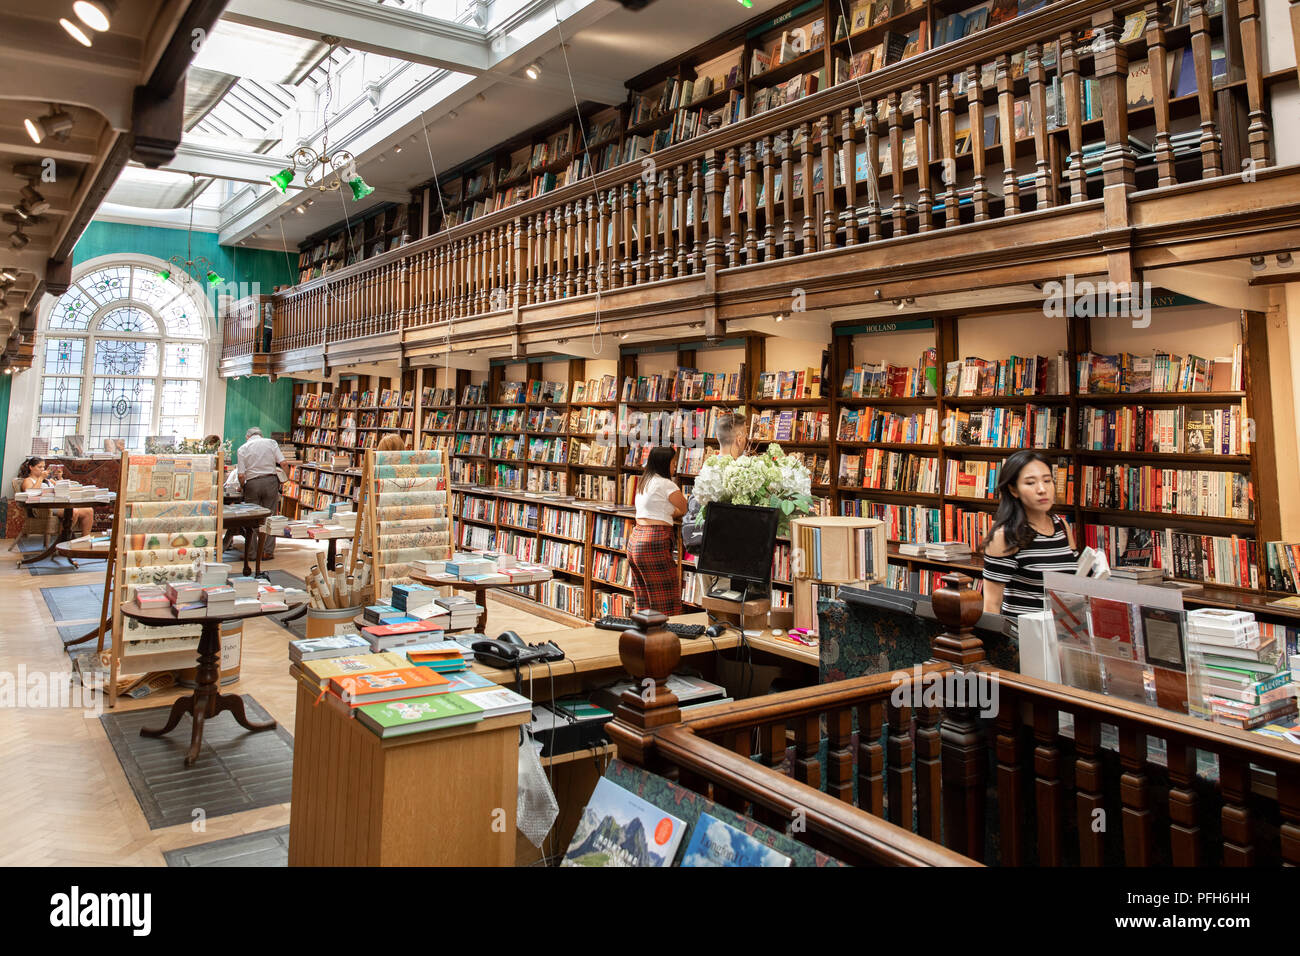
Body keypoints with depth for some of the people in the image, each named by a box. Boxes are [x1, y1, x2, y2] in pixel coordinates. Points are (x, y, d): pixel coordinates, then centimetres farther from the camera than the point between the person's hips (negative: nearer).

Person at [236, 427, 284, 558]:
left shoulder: (242, 449, 6)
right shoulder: (272, 443, 8)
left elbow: (241, 475, -2)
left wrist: (242, 487, 16)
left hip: (252, 483, 0)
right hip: (271, 481, 0)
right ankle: (268, 551, 6)